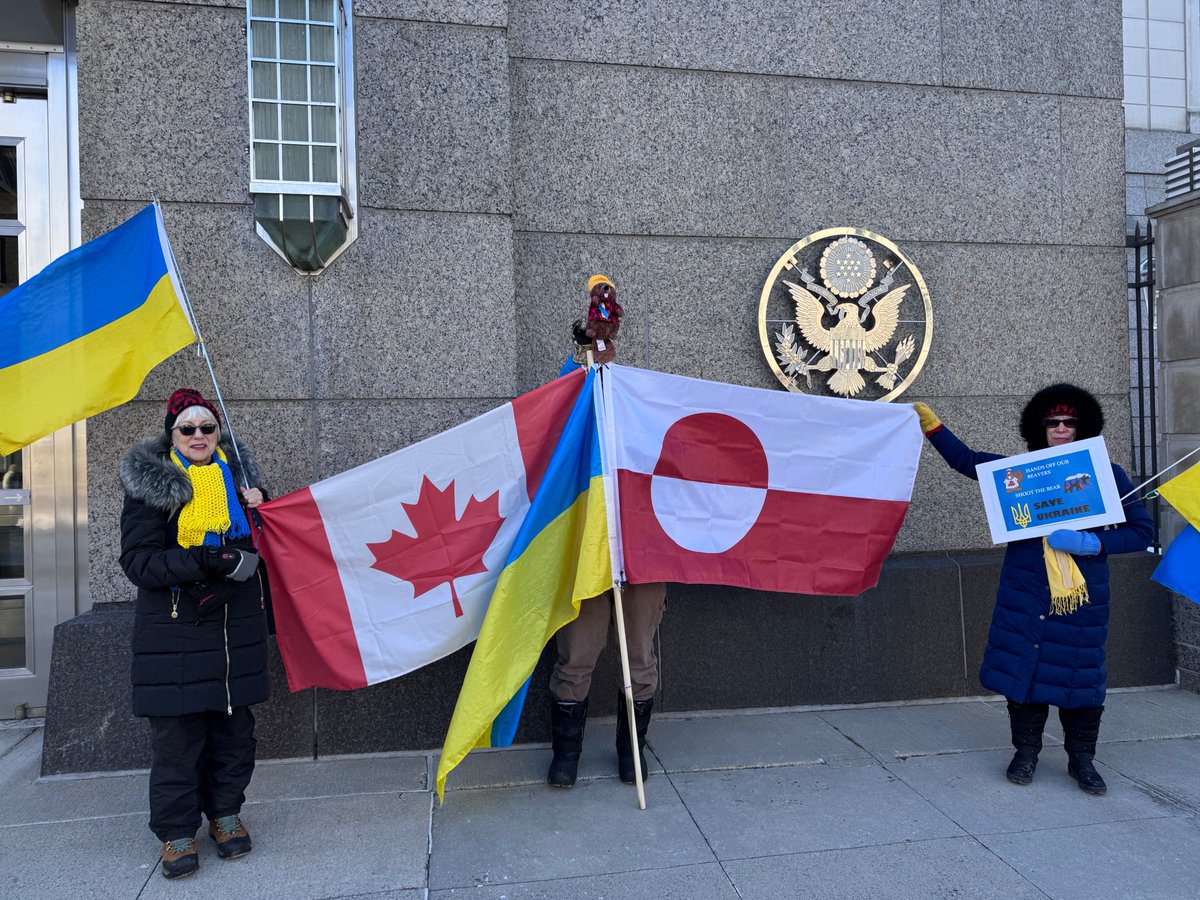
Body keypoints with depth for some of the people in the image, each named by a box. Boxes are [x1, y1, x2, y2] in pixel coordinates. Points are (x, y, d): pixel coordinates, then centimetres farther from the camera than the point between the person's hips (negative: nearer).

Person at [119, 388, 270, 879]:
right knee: (177, 733, 3)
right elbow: (137, 560, -11)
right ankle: (176, 830, 20)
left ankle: (225, 812, 29)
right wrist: (206, 563, -23)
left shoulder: (238, 472, 8)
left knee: (234, 725, 11)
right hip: (174, 630, -3)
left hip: (236, 623, 3)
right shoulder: (149, 482, -4)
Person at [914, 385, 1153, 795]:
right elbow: (966, 460, 10)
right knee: (1024, 667, 5)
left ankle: (1081, 759, 25)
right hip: (1025, 593, 1)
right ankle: (1025, 753, 23)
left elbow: (1141, 530, 1)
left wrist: (1091, 543, -14)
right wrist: (929, 423, 3)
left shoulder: (1108, 475, 3)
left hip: (1083, 595, -1)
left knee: (1082, 675, 5)